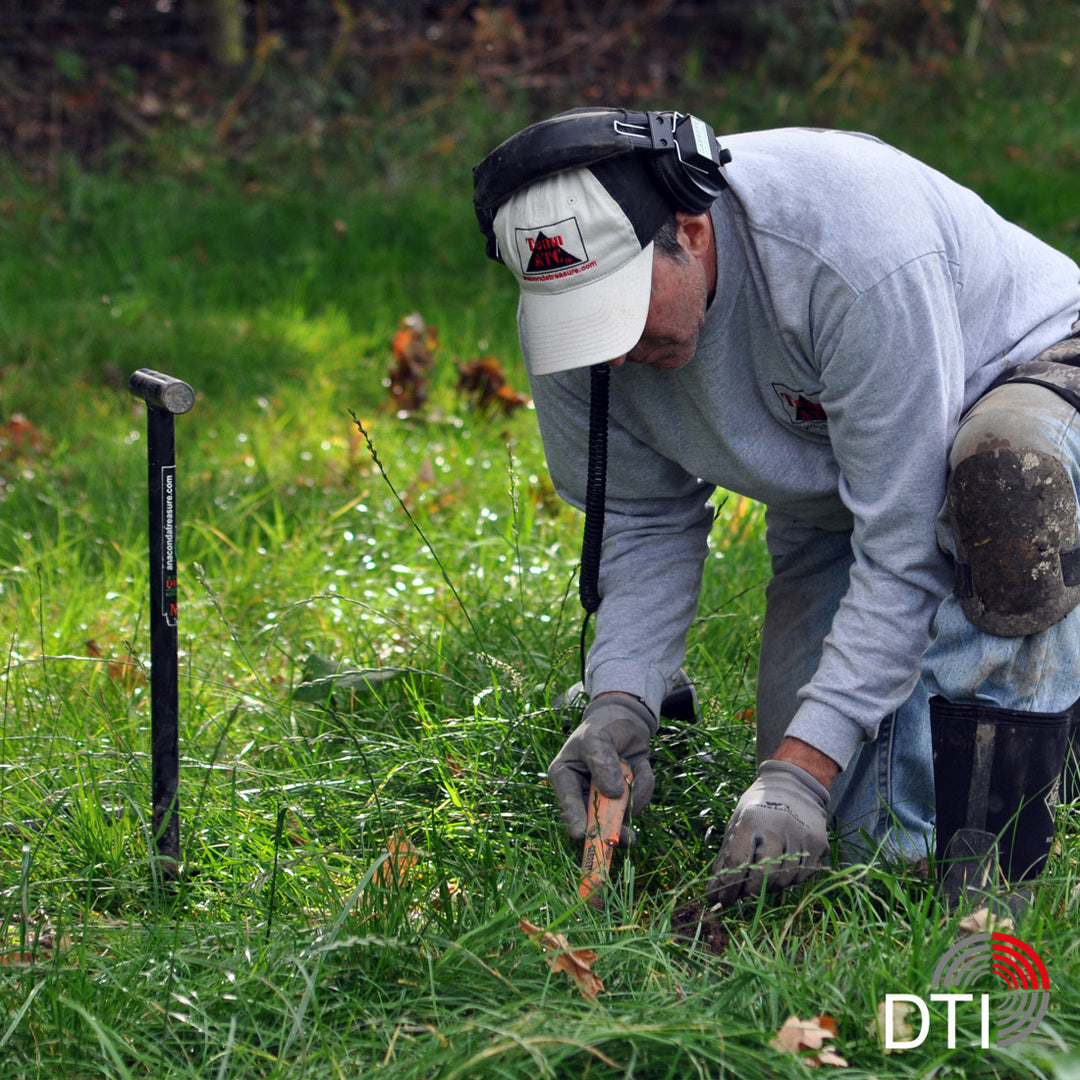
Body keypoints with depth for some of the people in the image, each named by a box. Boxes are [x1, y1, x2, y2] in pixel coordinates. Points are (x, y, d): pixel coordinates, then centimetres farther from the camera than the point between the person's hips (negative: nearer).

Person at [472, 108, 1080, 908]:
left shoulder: (851, 252, -40)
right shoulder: (572, 304, -20)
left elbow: (905, 544, -36)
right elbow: (646, 520, -5)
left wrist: (803, 766, -39)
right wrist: (621, 702, -21)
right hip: (829, 493, 5)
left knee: (1001, 474, -43)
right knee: (854, 831, -8)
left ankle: (994, 870, -32)